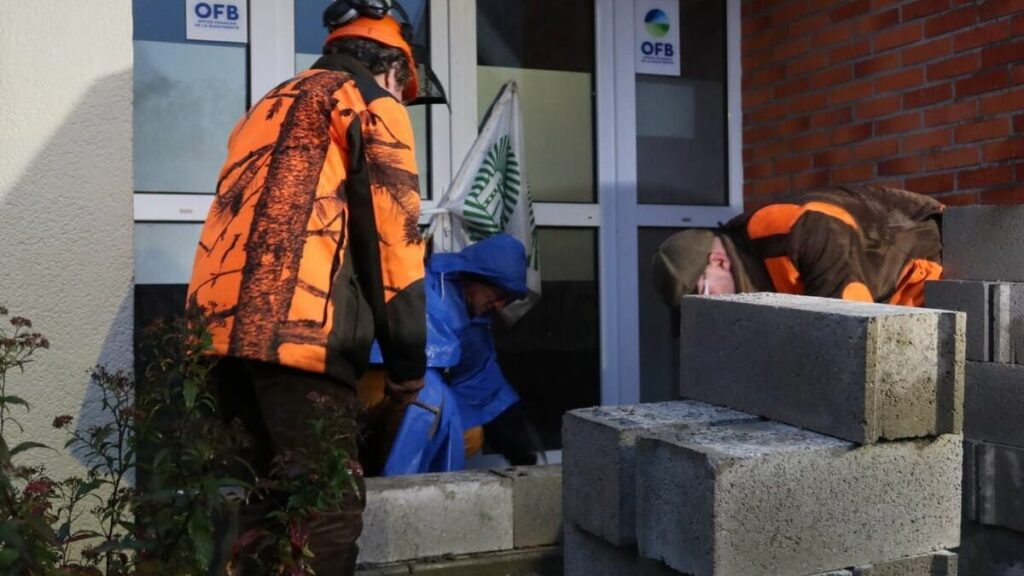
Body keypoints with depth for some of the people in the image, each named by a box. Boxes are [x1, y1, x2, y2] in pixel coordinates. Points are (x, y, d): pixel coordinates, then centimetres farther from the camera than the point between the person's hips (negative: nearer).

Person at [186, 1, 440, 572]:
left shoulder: (269, 106, 31)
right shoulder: (373, 104, 8)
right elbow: (393, 235, -2)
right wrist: (408, 359, 1)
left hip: (222, 326, 8)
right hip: (299, 328, -7)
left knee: (248, 500, 15)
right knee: (327, 508, -3)